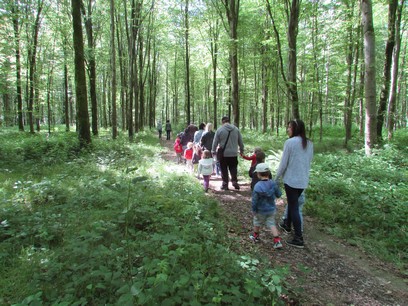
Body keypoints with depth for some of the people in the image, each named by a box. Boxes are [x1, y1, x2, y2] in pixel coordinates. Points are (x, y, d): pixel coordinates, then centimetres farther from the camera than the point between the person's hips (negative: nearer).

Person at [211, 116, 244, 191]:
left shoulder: (220, 129, -7)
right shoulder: (236, 129, 1)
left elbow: (215, 142, -4)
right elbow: (240, 141, 7)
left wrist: (213, 151, 6)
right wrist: (241, 150, 20)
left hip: (223, 154, -2)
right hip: (234, 154, 2)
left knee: (224, 170, 8)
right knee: (233, 169, 15)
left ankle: (225, 184, 13)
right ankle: (235, 182, 8)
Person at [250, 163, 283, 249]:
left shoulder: (257, 186, -24)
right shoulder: (273, 184, -12)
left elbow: (254, 200, -19)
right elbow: (279, 195, 1)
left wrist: (254, 210, -6)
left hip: (261, 211, -3)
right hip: (272, 210, 3)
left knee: (257, 222, 20)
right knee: (271, 224, 14)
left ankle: (255, 236, 40)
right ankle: (277, 240, 4)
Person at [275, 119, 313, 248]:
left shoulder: (290, 142, -15)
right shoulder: (309, 143, 5)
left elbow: (283, 163, -13)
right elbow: (309, 161, 12)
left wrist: (276, 178, -1)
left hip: (291, 180, -7)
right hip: (304, 180, 7)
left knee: (294, 207, 1)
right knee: (293, 203, 26)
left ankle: (298, 239, 5)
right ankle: (288, 224, 45)